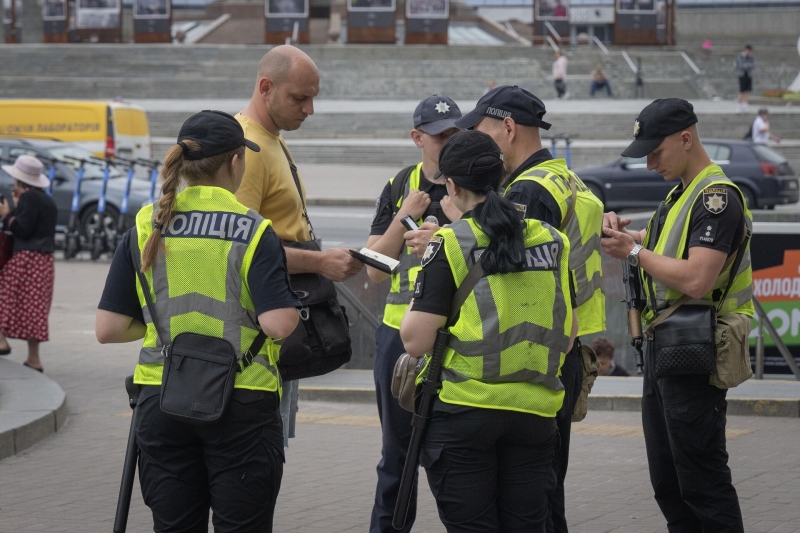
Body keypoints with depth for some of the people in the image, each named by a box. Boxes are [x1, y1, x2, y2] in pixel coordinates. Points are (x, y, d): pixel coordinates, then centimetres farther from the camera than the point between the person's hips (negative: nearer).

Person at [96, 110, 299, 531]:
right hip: (241, 402, -3)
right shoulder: (253, 231, -8)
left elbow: (108, 329, -1)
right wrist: (293, 307, 5)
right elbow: (278, 324, -17)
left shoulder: (145, 228, 1)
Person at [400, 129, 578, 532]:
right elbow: (568, 338, 12)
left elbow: (416, 341, -10)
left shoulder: (450, 244, -9)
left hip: (464, 413, -4)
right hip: (534, 413, 4)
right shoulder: (551, 241, 5)